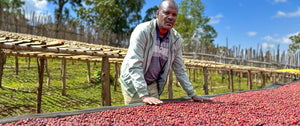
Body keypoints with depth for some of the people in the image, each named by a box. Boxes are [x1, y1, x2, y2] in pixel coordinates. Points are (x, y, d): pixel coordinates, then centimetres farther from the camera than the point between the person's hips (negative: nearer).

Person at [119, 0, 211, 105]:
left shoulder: (176, 38, -2)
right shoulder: (142, 31, -19)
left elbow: (179, 69, 6)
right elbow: (134, 66, -26)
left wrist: (192, 95, 5)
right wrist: (144, 95, -32)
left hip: (153, 85, 5)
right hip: (133, 83, -4)